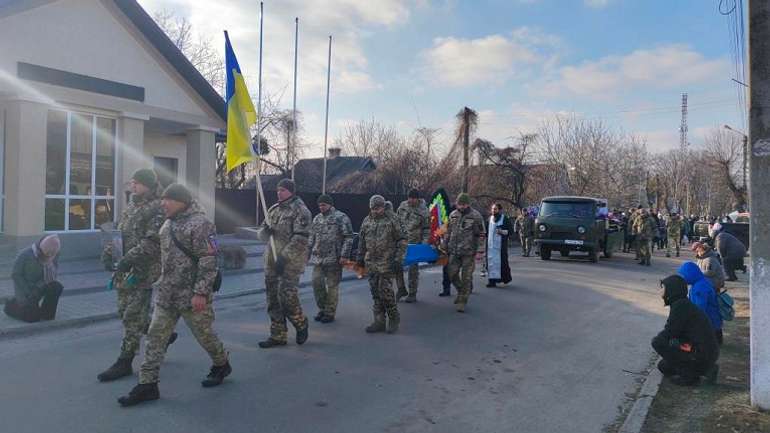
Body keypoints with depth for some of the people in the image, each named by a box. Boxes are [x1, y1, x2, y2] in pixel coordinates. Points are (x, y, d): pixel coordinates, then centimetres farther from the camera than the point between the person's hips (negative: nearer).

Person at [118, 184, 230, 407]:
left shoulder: (200, 224, -16)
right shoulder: (167, 224, 11)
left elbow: (208, 262, -20)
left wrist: (201, 292, -24)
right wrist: (161, 283, 23)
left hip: (192, 296, -8)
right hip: (166, 294, 8)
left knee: (204, 334, 8)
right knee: (156, 337, 4)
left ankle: (221, 365, 32)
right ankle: (148, 384, 11)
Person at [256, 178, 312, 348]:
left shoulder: (300, 210, -7)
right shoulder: (273, 209, 15)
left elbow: (301, 237, -16)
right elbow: (261, 232, 18)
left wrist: (284, 256, -21)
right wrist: (266, 230, -7)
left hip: (291, 261, -7)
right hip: (271, 260, 7)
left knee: (287, 296, -12)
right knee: (273, 298, 8)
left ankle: (301, 324, 15)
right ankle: (278, 335, 18)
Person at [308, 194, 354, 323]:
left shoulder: (341, 218, -5)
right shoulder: (317, 219, 14)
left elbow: (348, 238, -9)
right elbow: (312, 238, 21)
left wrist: (344, 255, -15)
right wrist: (308, 253, 15)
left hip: (334, 258, -6)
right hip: (318, 258, 6)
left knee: (332, 285, 1)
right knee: (316, 282, 3)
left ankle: (330, 313, 12)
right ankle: (322, 309, 21)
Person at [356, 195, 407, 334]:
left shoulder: (392, 221, -4)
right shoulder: (366, 221, 11)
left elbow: (402, 240, -3)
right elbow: (361, 240, 21)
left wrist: (398, 259, -9)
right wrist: (360, 256, 18)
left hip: (386, 263, -5)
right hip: (371, 262, 5)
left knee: (385, 291, -8)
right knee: (375, 292, 9)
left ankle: (394, 319, 12)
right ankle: (379, 322, 18)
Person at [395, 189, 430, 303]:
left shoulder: (423, 211, -9)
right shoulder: (403, 206, 2)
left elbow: (427, 229, -4)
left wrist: (424, 244, -13)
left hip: (415, 243, -4)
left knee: (413, 268, 1)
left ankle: (412, 294, 13)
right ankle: (401, 289, 19)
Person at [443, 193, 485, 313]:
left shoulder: (476, 215, -6)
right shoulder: (453, 215, 9)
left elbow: (481, 233, 0)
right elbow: (448, 232, 19)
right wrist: (445, 246, 17)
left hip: (468, 252, -5)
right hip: (454, 251, 5)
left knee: (466, 277, 0)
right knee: (452, 274, 10)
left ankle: (462, 301, 10)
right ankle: (461, 291, 34)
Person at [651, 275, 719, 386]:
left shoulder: (680, 305, -15)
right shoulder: (684, 304, 16)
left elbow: (669, 332, -14)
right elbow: (676, 333, 20)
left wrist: (656, 338, 4)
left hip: (701, 355, -10)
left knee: (658, 343, -13)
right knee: (663, 366, 17)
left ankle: (688, 375, -6)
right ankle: (706, 369, 13)